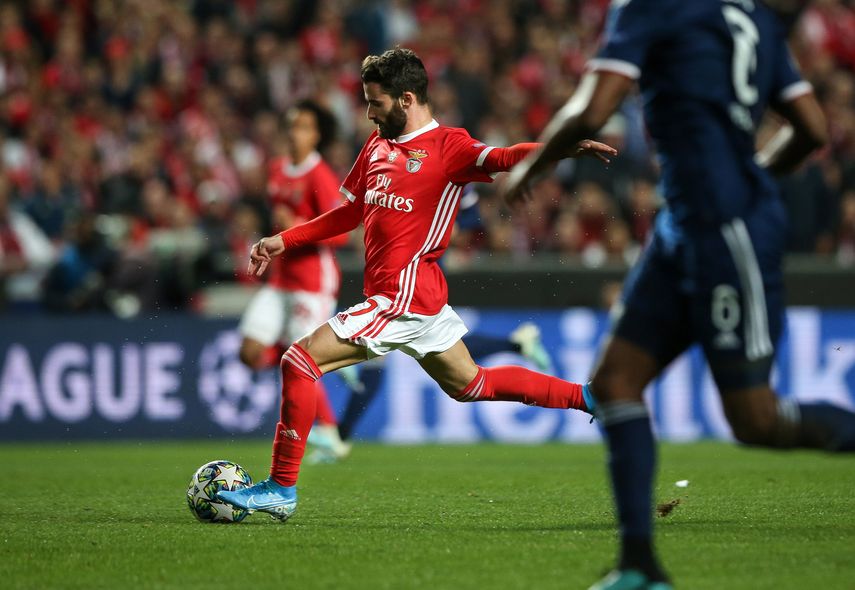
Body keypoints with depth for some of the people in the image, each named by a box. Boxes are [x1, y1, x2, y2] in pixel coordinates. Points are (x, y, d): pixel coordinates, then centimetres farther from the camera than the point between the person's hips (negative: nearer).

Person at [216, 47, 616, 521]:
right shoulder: (378, 145, 15)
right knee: (471, 386, 20)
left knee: (299, 362, -13)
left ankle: (281, 490, -8)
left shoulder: (446, 145, -10)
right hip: (412, 298, 9)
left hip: (404, 299, -9)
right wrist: (282, 242, 20)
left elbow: (500, 158, -26)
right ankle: (587, 398, 28)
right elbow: (349, 213, 26)